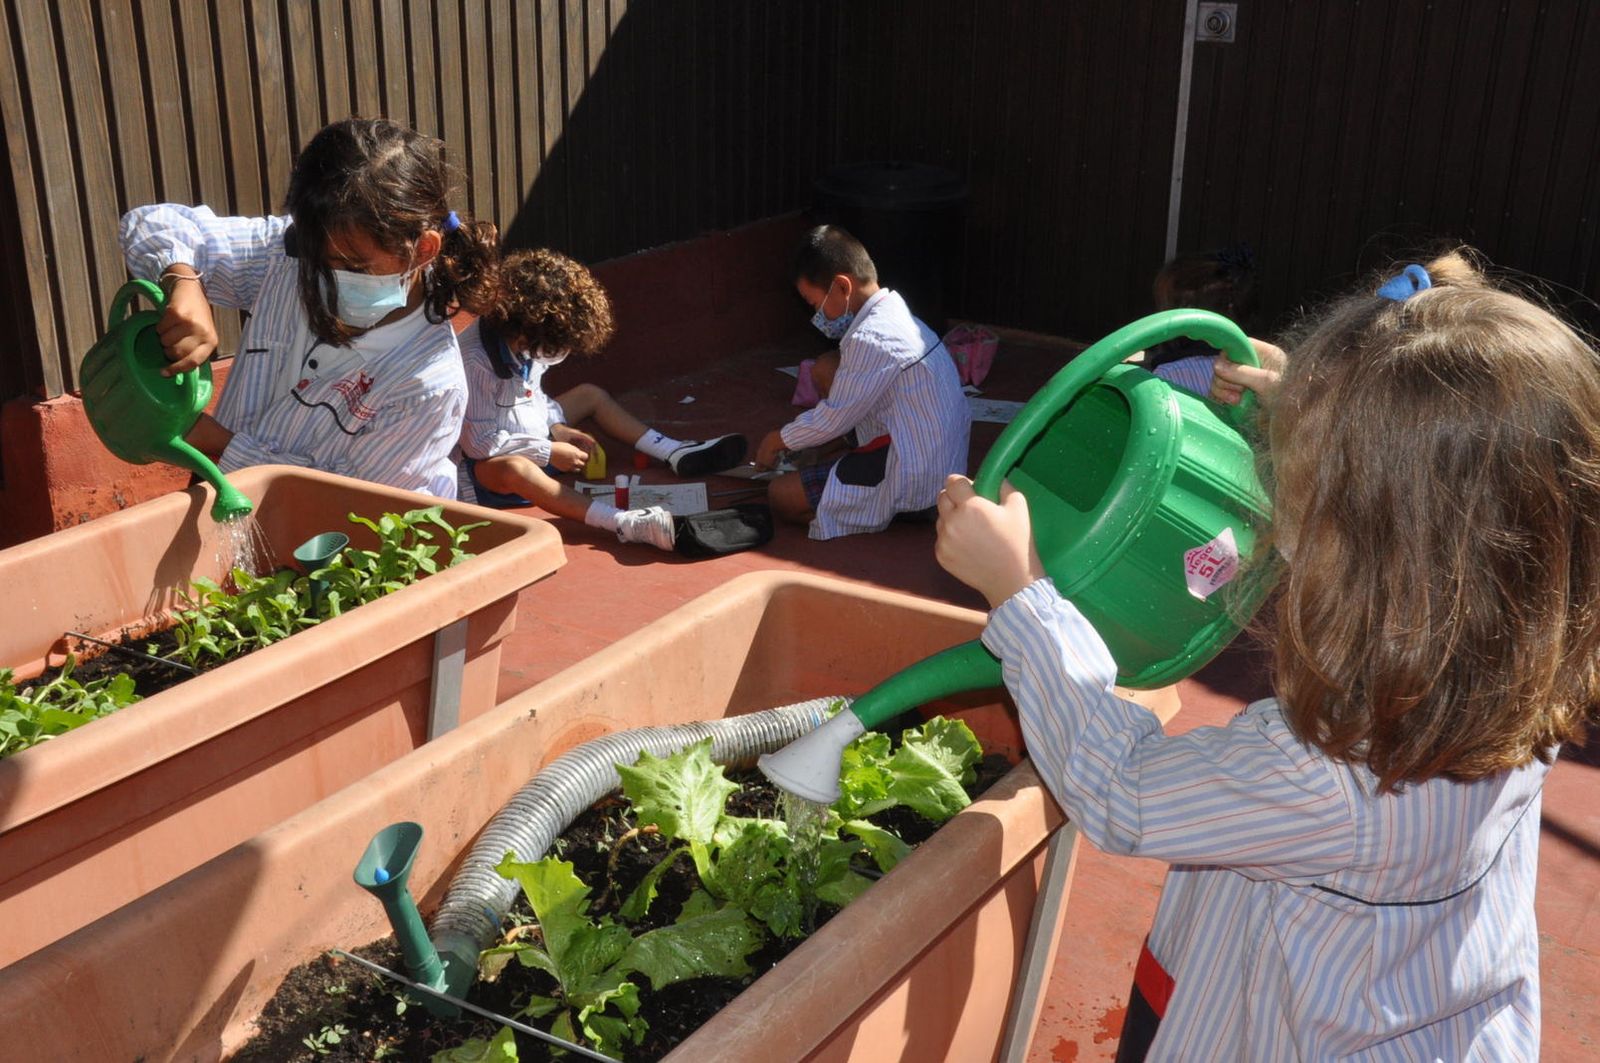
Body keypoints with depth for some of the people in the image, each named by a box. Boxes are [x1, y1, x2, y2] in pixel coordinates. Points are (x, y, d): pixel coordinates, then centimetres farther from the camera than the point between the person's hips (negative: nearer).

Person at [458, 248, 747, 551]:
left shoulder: (522, 344, -5)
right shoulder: (476, 362, -31)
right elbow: (479, 442, -29)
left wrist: (557, 428, -4)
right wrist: (548, 452, -25)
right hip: (487, 464, -10)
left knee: (590, 394, 14)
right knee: (515, 469, -44)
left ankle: (676, 453, 10)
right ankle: (623, 523, -62)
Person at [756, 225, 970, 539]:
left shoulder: (870, 340, -22)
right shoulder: (894, 313, 9)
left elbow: (832, 421, -13)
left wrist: (777, 440, 4)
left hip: (913, 482, -10)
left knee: (781, 496, -9)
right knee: (825, 367, 11)